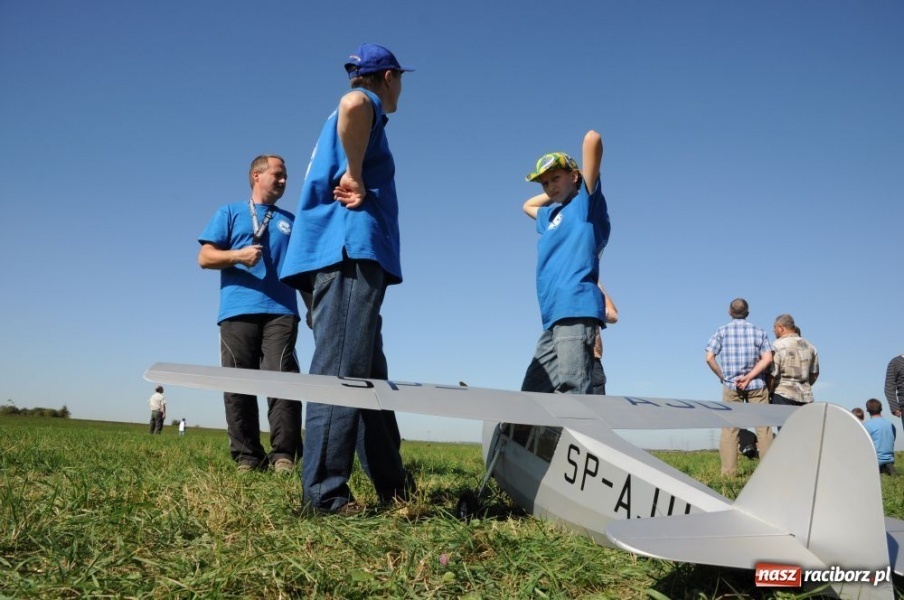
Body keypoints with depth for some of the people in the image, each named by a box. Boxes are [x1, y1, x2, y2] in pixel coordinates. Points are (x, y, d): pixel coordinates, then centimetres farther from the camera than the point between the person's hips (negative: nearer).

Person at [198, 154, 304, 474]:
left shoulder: (291, 221, 23)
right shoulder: (230, 213, 16)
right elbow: (205, 257, 7)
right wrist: (238, 255, -10)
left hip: (281, 311, 1)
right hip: (238, 312, 0)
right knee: (238, 386, -3)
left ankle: (284, 456, -12)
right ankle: (246, 457, 2)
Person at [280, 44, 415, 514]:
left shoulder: (343, 121, 31)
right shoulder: (366, 104, 3)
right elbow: (351, 103, -23)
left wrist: (354, 181, 3)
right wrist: (356, 178, -15)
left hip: (341, 254, 10)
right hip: (349, 251, -9)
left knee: (367, 376, 9)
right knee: (341, 373, -13)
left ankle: (393, 486, 15)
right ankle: (323, 491, -12)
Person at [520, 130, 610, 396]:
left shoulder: (585, 204, 6)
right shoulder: (551, 215, 27)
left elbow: (592, 139, -3)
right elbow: (527, 205, 49)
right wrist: (556, 192, 36)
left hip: (577, 311, -9)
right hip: (554, 318, 9)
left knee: (573, 392, -20)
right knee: (531, 394, 5)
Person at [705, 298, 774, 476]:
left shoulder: (722, 331, 1)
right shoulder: (759, 331, 5)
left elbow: (709, 358, -8)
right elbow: (767, 358, -6)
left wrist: (722, 376, 1)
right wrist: (749, 376, -10)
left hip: (730, 386, -1)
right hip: (756, 385, 1)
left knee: (729, 429, 2)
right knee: (763, 427, 6)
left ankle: (728, 471, 0)